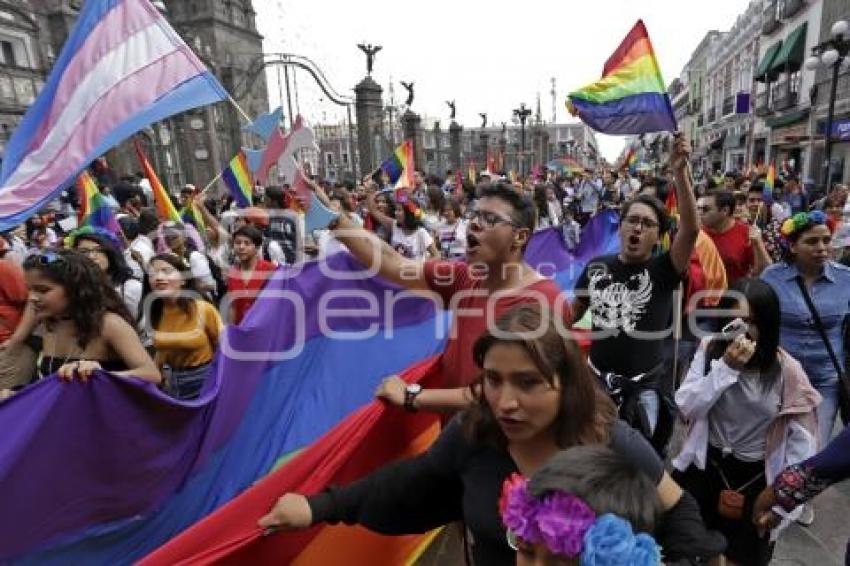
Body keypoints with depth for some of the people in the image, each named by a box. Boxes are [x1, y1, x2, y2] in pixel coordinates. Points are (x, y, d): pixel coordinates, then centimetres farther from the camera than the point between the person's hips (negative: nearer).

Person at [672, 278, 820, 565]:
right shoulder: (710, 349, -12)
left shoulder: (786, 370, -16)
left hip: (757, 476, -1)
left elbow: (803, 440, -9)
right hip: (705, 465, 2)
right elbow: (686, 407, -19)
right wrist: (726, 368, -28)